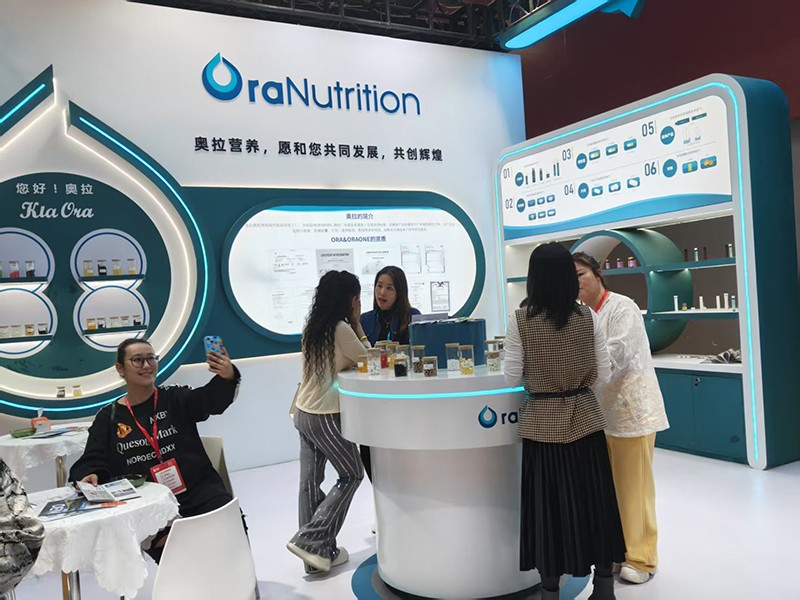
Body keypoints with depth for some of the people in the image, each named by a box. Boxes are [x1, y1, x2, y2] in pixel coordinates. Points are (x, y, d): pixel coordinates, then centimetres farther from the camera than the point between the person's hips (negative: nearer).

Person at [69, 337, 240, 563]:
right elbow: (92, 461, 11)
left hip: (198, 491, 0)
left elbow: (210, 399, -12)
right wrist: (90, 476, -15)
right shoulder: (108, 417, 13)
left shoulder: (175, 399, 7)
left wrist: (227, 377, -34)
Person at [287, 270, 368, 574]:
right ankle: (310, 540, 3)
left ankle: (319, 553, 19)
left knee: (310, 481, 10)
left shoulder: (313, 327, 8)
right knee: (352, 475, 8)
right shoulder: (341, 329, -16)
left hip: (304, 412, 8)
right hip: (326, 416, -8)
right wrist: (357, 324, 0)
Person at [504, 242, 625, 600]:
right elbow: (603, 374, -1)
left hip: (543, 424, -2)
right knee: (594, 501, 14)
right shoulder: (588, 317, -4)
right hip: (585, 420, 2)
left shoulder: (520, 320, -11)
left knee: (548, 503, 9)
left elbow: (511, 379, -8)